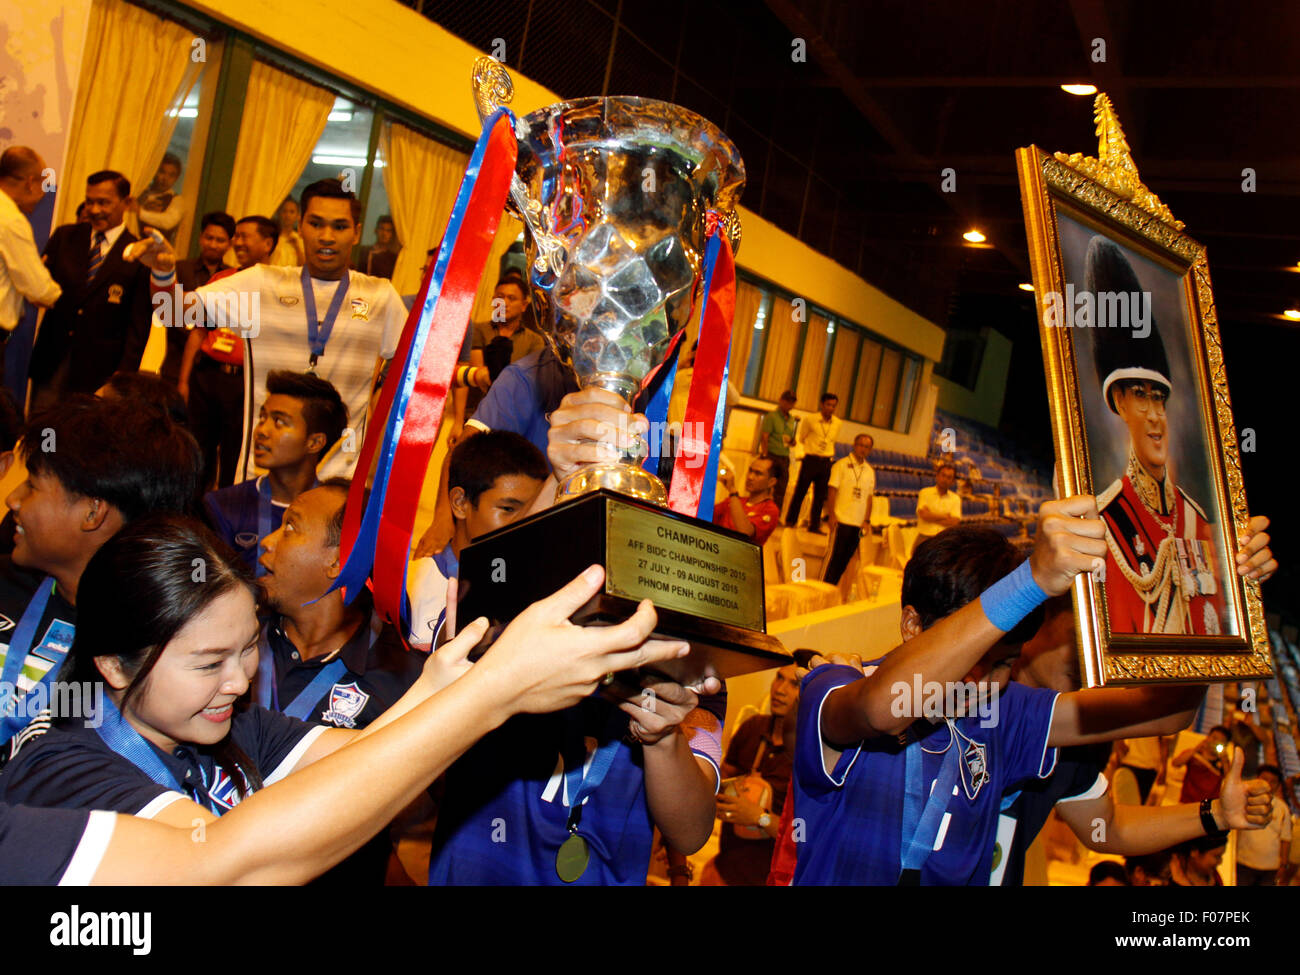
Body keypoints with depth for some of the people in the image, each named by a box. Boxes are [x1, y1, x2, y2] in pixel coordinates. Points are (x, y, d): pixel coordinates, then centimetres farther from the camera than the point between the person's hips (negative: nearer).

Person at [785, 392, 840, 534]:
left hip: (825, 462, 3)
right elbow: (801, 438, 8)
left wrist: (828, 453, 13)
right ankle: (790, 521, 11)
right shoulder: (810, 421, -7)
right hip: (810, 460, -3)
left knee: (820, 496, 6)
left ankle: (814, 526, 13)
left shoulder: (837, 423, 3)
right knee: (800, 491, 0)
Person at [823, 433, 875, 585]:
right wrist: (832, 515, -12)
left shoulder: (869, 471, 12)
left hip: (858, 523, 5)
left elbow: (869, 497, 14)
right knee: (834, 556, -4)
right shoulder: (841, 465, -2)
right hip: (841, 520, -5)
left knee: (846, 558, 6)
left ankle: (832, 588, 14)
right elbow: (832, 490, -5)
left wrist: (867, 520, 5)